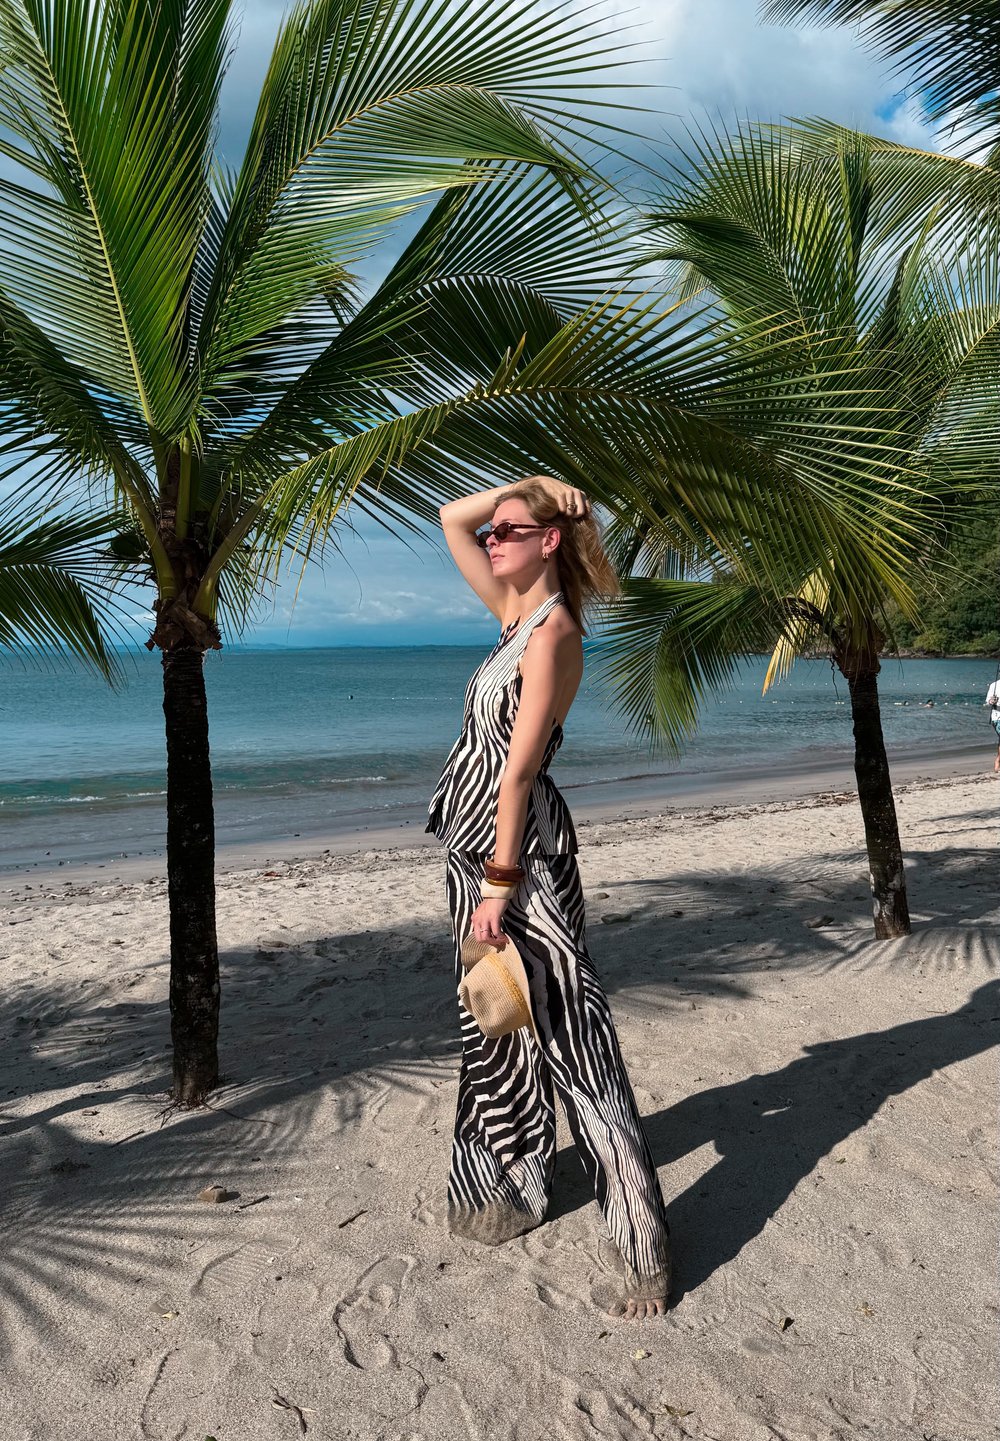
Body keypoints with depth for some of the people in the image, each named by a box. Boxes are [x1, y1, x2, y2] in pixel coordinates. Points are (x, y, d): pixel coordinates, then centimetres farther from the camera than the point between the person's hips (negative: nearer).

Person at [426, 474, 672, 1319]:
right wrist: (527, 486, 9)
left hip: (521, 847, -9)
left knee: (565, 1028, -6)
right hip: (479, 845, 9)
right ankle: (512, 1185, 39)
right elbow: (451, 519, 20)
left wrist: (500, 885, -20)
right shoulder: (515, 613, 11)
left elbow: (519, 770, -19)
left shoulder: (554, 632, -14)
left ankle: (640, 1246, 4)